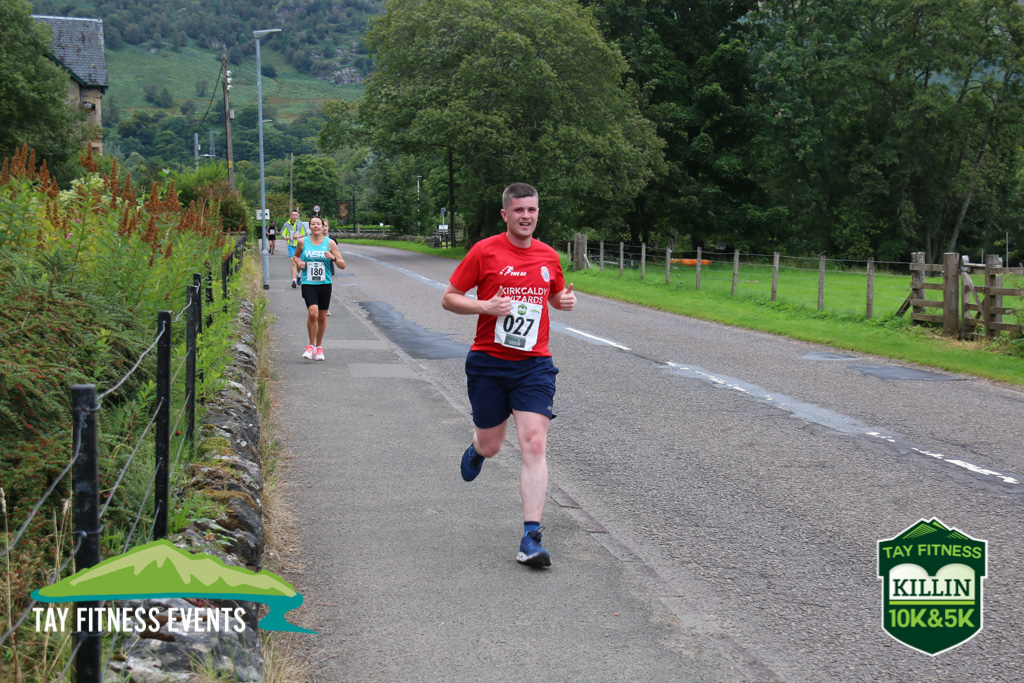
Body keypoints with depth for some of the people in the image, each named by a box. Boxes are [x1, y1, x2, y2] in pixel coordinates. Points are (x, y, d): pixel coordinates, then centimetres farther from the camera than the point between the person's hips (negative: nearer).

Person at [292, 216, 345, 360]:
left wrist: (333, 258, -18)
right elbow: (295, 256, 22)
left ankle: (319, 346, 27)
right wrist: (298, 263, 0)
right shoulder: (302, 242, 2)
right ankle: (311, 345, -1)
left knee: (322, 317, 8)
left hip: (325, 284, 1)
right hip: (308, 284, -1)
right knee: (312, 313, -19)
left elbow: (342, 265, 1)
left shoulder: (330, 243, 0)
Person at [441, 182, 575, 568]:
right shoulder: (485, 251, -4)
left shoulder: (549, 257, 7)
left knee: (534, 445, -12)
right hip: (488, 362, -1)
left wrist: (565, 301, 2)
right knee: (490, 447, 9)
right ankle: (476, 449, 50)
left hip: (534, 365, 2)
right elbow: (449, 298, -1)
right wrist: (485, 306, -19)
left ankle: (531, 539, -10)